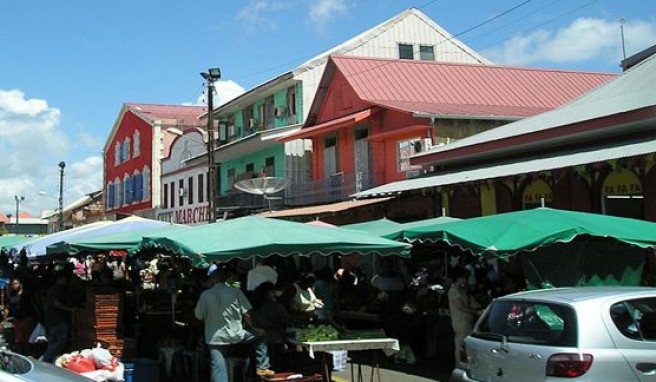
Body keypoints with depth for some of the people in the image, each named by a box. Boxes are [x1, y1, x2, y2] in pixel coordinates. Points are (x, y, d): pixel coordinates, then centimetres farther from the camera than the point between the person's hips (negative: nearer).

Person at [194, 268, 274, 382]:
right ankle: (262, 367, 19)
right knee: (260, 335, 22)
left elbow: (199, 316, 3)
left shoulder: (205, 295, -4)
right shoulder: (235, 292, -5)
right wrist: (254, 328, 14)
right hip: (235, 334, 0)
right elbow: (246, 314, -3)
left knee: (218, 368, 1)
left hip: (214, 337, 0)